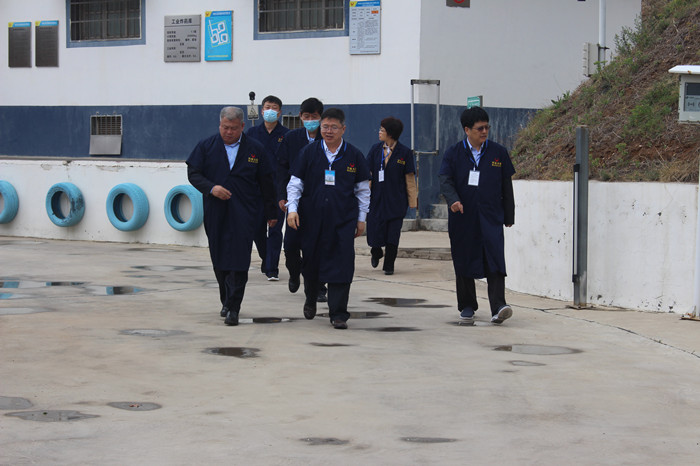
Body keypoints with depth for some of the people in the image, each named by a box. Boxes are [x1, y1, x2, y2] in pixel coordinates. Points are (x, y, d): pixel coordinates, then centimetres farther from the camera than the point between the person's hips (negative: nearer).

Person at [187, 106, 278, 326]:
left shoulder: (255, 149, 4)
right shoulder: (206, 147, 6)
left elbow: (266, 182, 9)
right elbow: (193, 173, 4)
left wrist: (271, 213, 10)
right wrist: (211, 188, -14)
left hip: (244, 213, -2)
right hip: (215, 212, 2)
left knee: (239, 259, -11)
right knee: (219, 259, 10)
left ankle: (233, 308, -11)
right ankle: (227, 301, 26)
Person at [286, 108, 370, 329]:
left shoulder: (354, 155, 3)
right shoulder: (309, 152, 3)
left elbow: (363, 189, 9)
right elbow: (295, 183, 6)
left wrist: (361, 218, 7)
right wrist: (292, 208, -7)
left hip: (343, 219, -1)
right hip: (312, 218, 1)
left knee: (341, 266, -7)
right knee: (310, 262, 10)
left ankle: (338, 314, -2)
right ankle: (311, 300, 38)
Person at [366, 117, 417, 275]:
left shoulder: (404, 152, -3)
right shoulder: (375, 149, 4)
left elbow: (410, 178, 0)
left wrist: (412, 201, 0)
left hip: (396, 201, -2)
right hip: (376, 199, 2)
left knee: (393, 235, 0)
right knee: (375, 232, 0)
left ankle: (389, 265, 15)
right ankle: (376, 253, 32)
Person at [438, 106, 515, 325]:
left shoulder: (498, 153, 7)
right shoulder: (453, 153, 4)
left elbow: (506, 186, 11)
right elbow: (445, 180, -5)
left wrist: (509, 217, 11)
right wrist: (453, 200, -25)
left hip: (491, 217, -1)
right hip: (462, 217, 1)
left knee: (495, 260, -14)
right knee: (464, 262, 7)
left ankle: (498, 307, -20)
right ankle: (467, 306, 21)